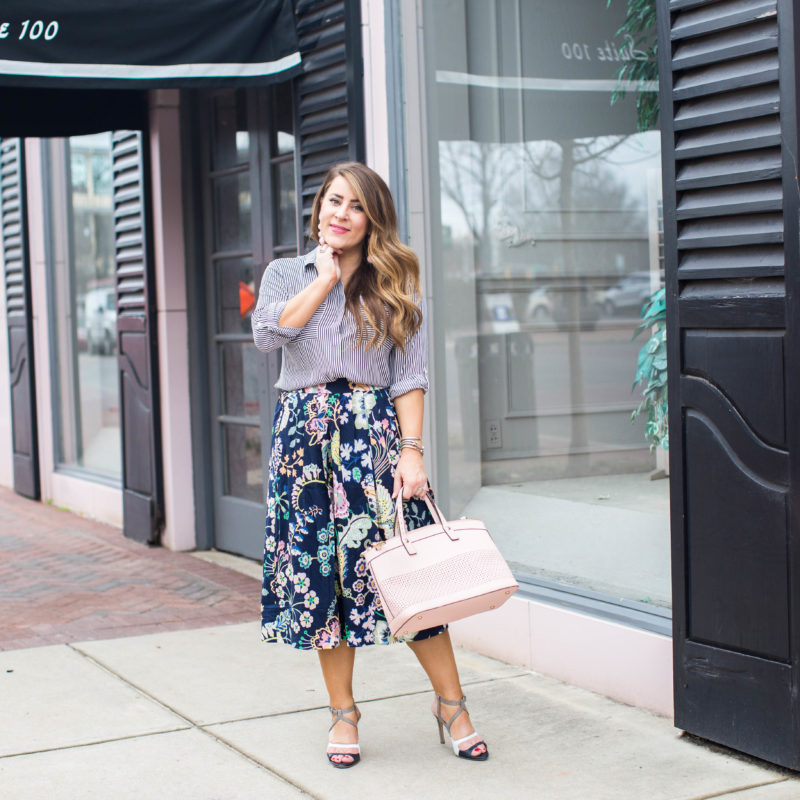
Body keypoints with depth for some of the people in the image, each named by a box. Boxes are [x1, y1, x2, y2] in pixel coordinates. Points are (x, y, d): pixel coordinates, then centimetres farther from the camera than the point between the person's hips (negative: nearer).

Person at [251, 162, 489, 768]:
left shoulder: (397, 285, 9)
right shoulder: (287, 274, 12)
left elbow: (410, 375, 3)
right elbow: (268, 334, -8)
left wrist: (412, 449, -8)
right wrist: (326, 278, -4)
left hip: (376, 431, -1)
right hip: (305, 432, 2)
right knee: (319, 566, 3)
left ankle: (452, 703, 8)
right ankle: (343, 712, 16)